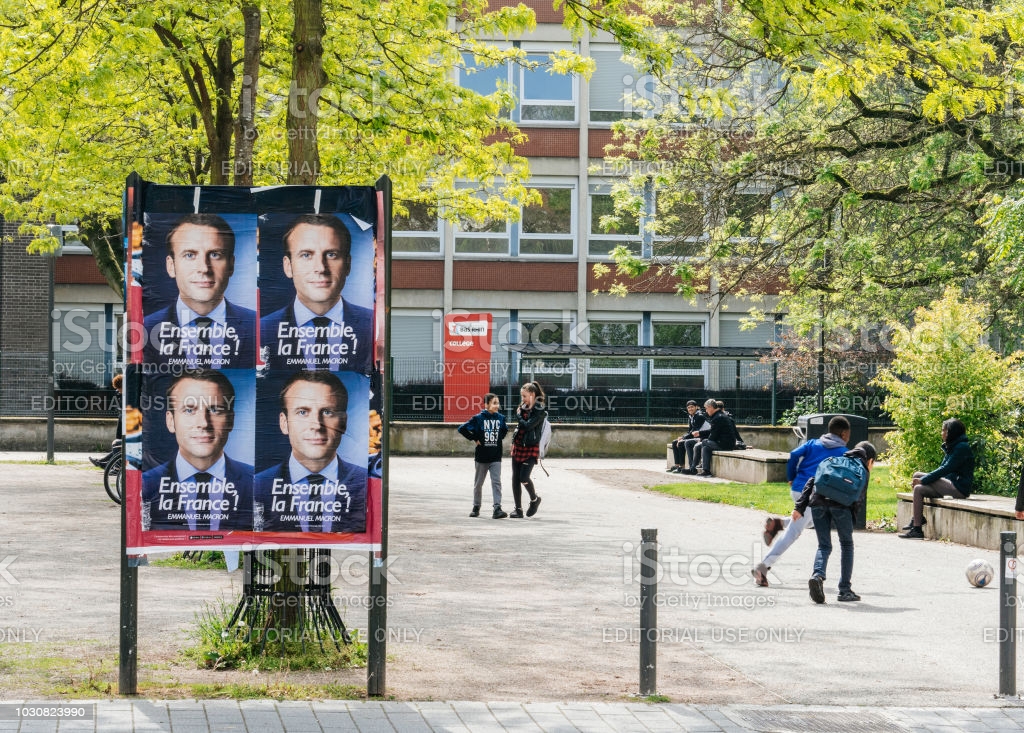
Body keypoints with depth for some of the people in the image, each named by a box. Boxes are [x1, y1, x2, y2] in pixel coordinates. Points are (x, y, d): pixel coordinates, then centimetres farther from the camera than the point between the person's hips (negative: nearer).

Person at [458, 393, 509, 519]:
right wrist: (474, 439, -9)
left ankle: (497, 508, -14)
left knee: (496, 482, -9)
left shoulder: (501, 418, 2)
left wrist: (499, 438, 7)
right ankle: (476, 507, 25)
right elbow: (462, 429, -8)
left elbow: (505, 430, 23)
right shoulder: (478, 418, -9)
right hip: (481, 456, -1)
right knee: (478, 483, 11)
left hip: (496, 457, 1)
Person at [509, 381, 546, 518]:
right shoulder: (523, 408, 12)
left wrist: (518, 415, -5)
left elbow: (527, 425, -20)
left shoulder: (539, 411, -10)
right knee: (515, 478, 3)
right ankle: (518, 509, 9)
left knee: (524, 477, -16)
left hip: (531, 448, -7)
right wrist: (513, 442, 15)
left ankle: (534, 499, 12)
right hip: (518, 446, 7)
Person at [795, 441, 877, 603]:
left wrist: (800, 507, 14)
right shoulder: (863, 469, 21)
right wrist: (850, 521, 16)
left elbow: (812, 481, 20)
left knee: (824, 546, 13)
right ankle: (845, 590, 13)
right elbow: (857, 499, 9)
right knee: (846, 544, 15)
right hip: (840, 503, -3)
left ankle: (817, 575, -16)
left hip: (817, 500, 3)